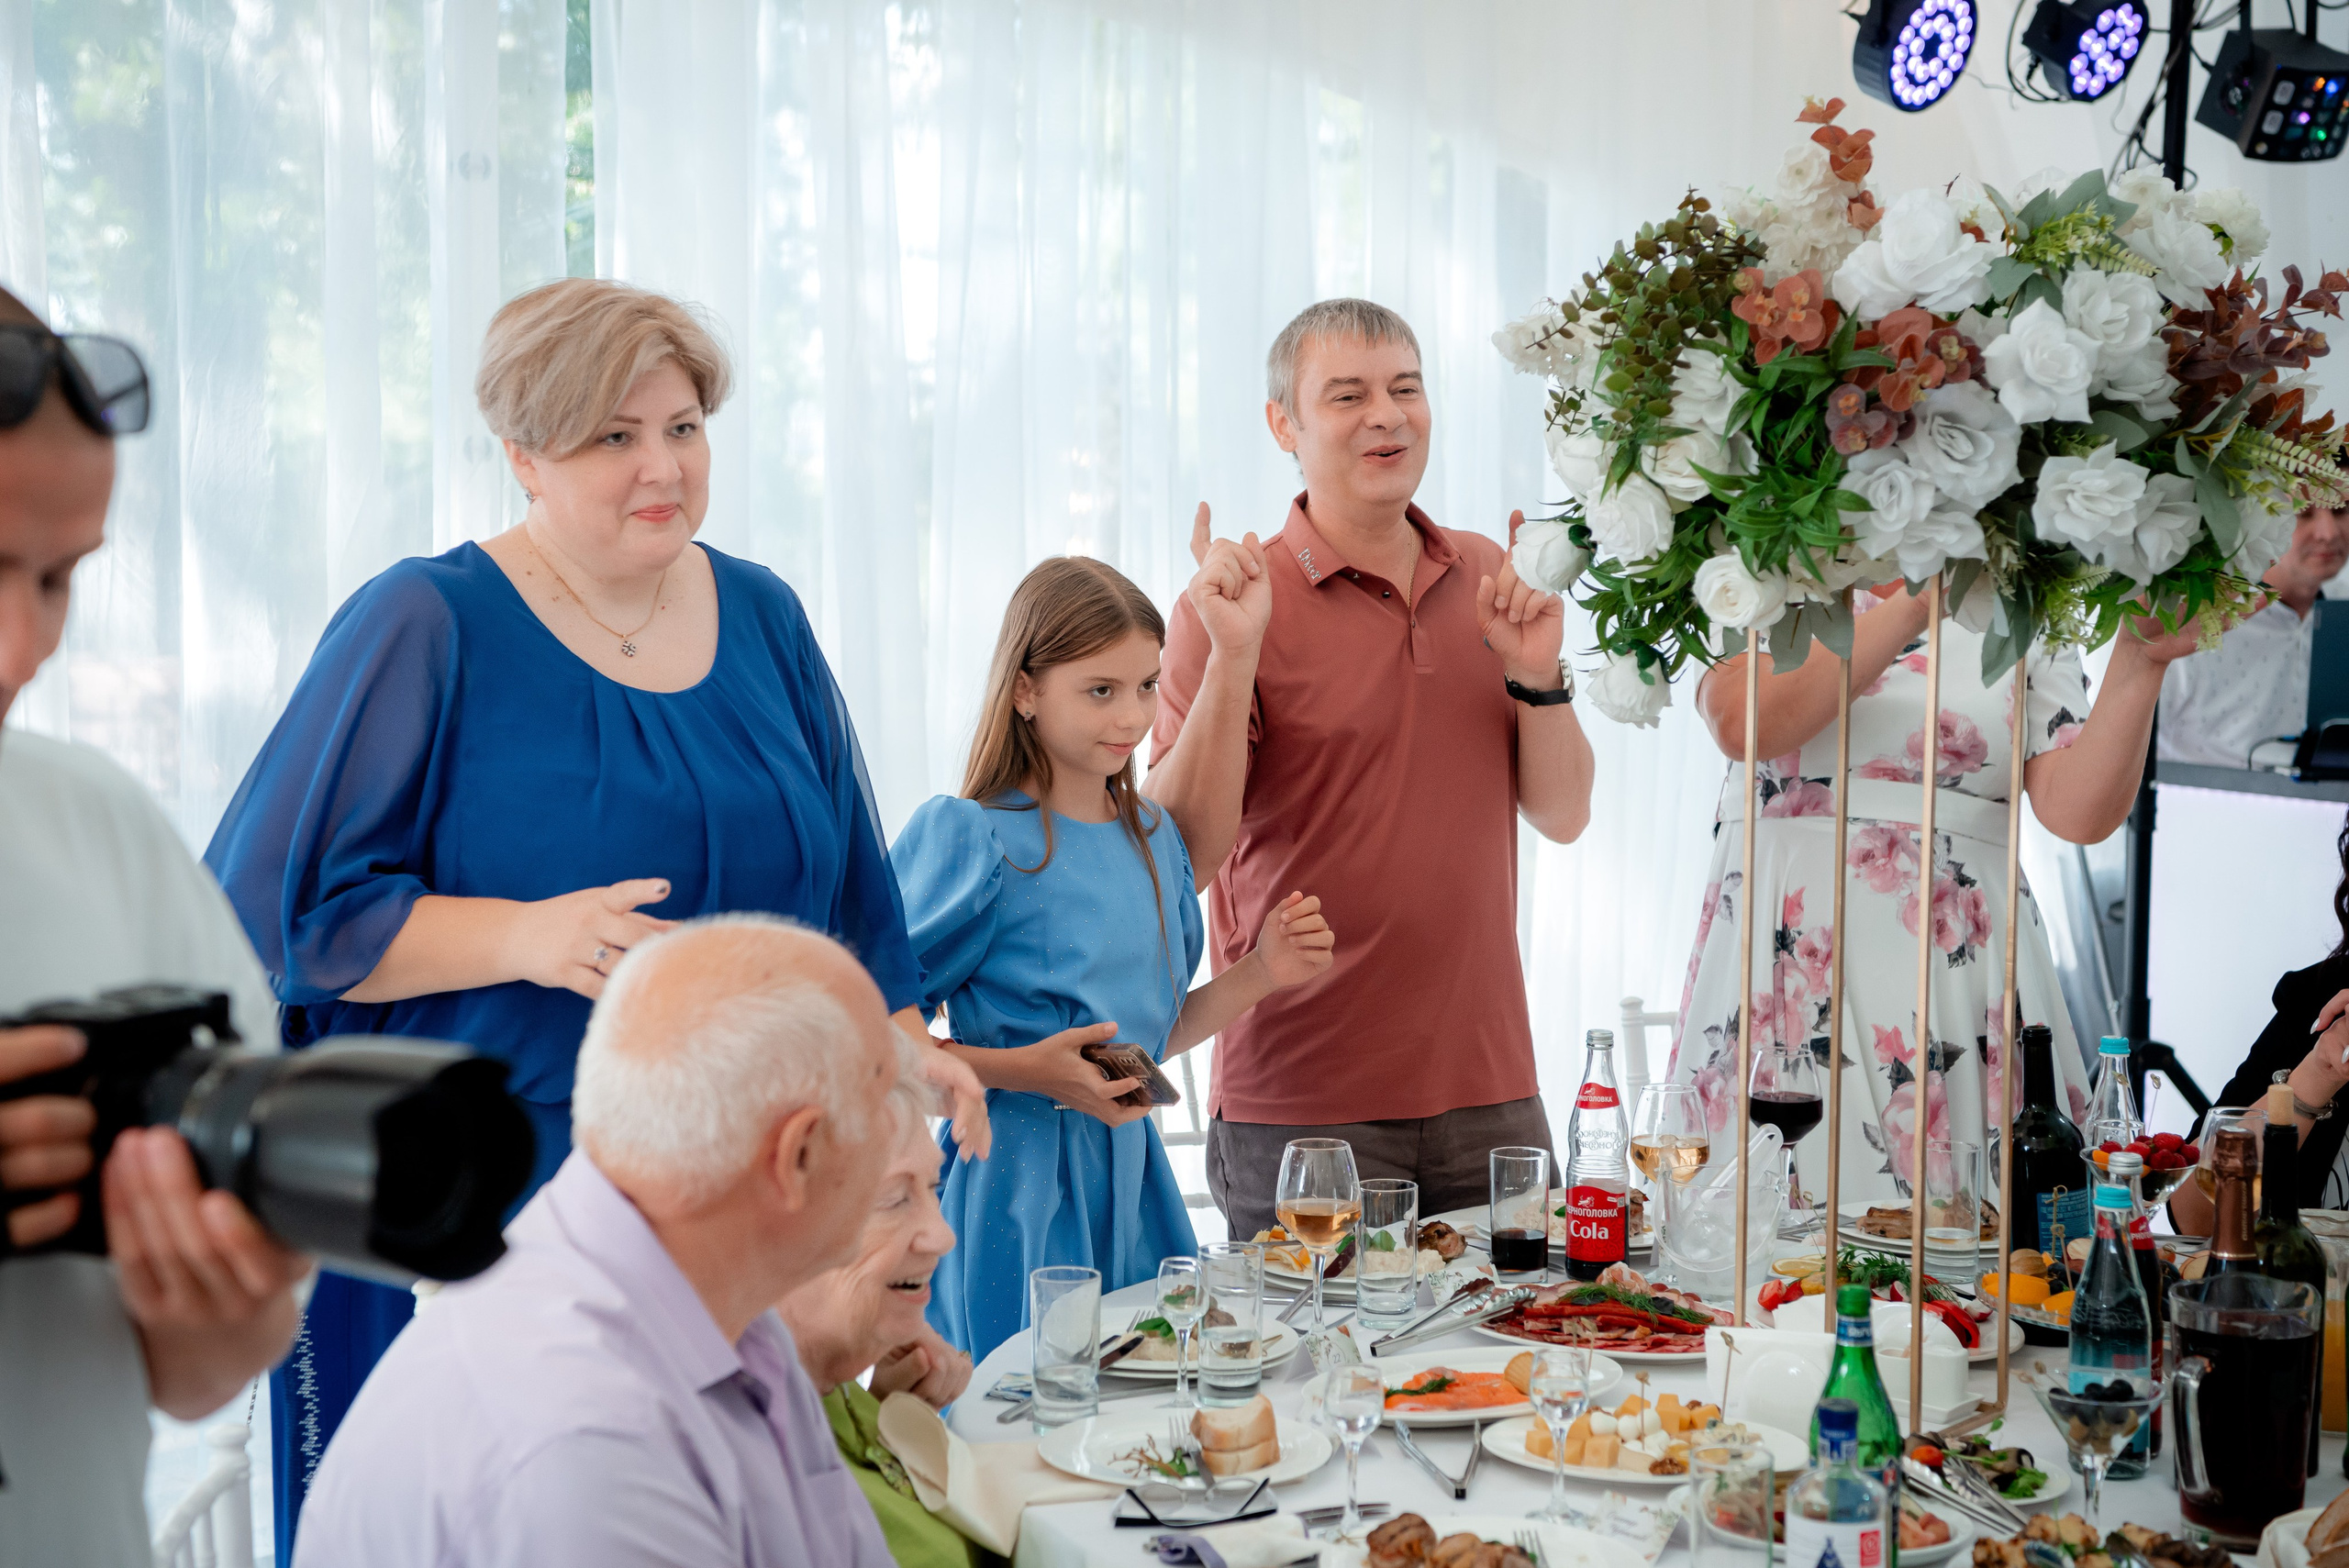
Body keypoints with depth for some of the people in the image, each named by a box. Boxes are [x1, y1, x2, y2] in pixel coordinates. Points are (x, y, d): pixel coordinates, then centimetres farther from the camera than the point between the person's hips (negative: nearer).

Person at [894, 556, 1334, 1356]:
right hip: (1020, 1189, -6)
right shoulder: (969, 838, -12)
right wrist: (1022, 1070, -24)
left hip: (1133, 1178, 6)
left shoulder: (1154, 839, 10)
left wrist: (1253, 977, 4)